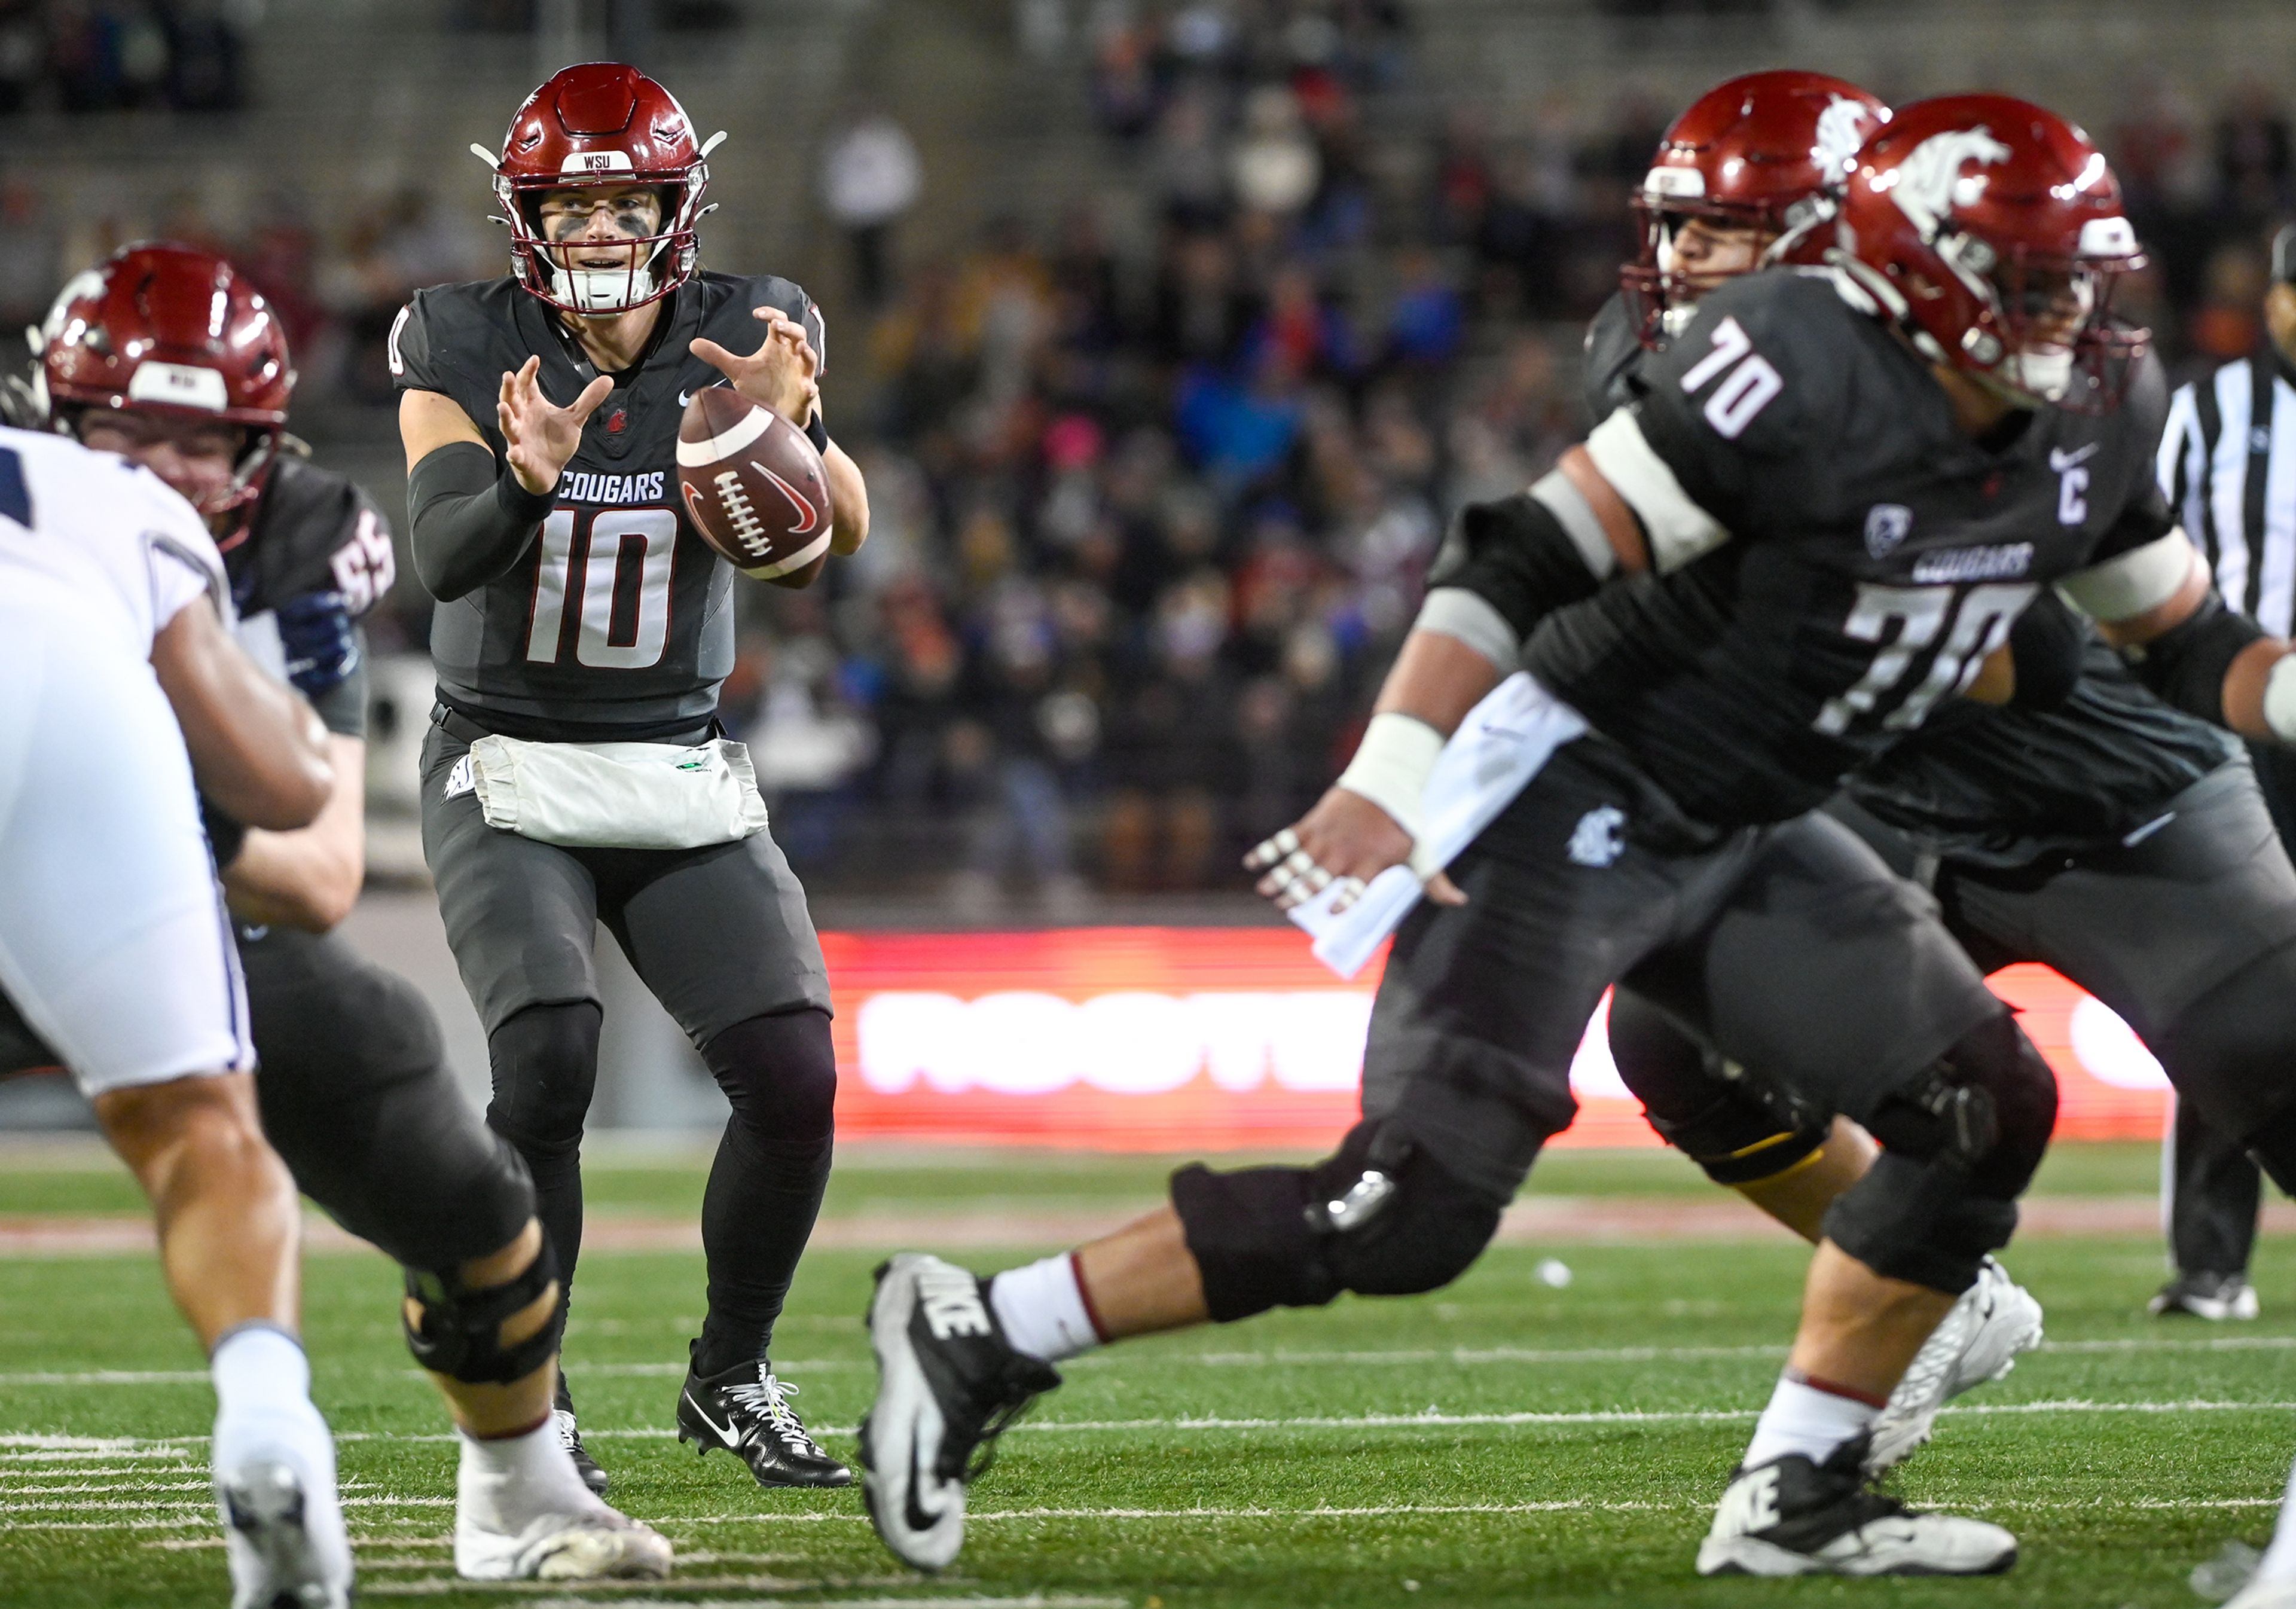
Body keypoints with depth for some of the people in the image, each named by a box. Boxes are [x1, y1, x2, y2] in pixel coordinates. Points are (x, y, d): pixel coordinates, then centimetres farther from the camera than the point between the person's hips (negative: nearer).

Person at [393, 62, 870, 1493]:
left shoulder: (744, 337, -5)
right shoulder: (466, 348, -9)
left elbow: (839, 537, -19)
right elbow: (445, 555, -24)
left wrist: (788, 423, -41)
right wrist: (528, 475, -45)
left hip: (682, 775, 2)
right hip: (507, 771, -2)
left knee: (796, 1078, -11)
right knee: (546, 1063, -24)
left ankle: (732, 1379, 13)